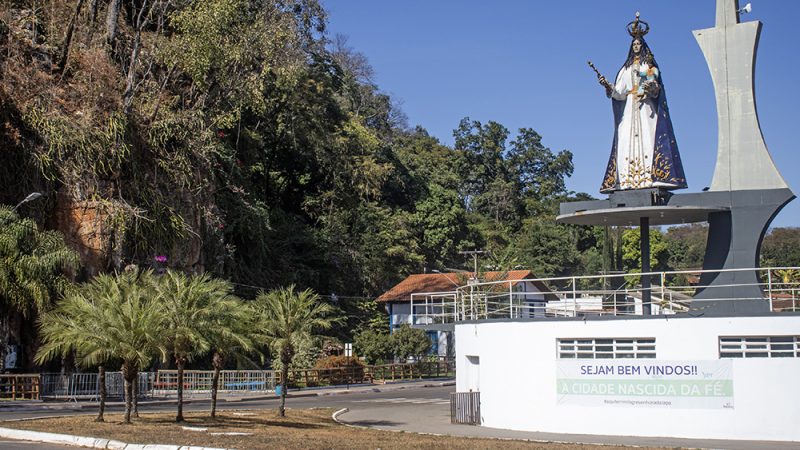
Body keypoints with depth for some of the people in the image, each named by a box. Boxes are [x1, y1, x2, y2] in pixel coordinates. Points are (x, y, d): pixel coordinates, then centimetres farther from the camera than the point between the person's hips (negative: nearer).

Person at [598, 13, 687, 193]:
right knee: (627, 140, -7)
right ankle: (627, 179, -14)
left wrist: (651, 87, -24)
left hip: (646, 107, -4)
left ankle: (650, 177, -21)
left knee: (646, 138, -14)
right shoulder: (626, 68, 20)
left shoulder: (649, 65, 11)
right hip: (629, 107, 4)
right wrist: (608, 86, -7)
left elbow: (656, 87, -2)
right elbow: (619, 93, 10)